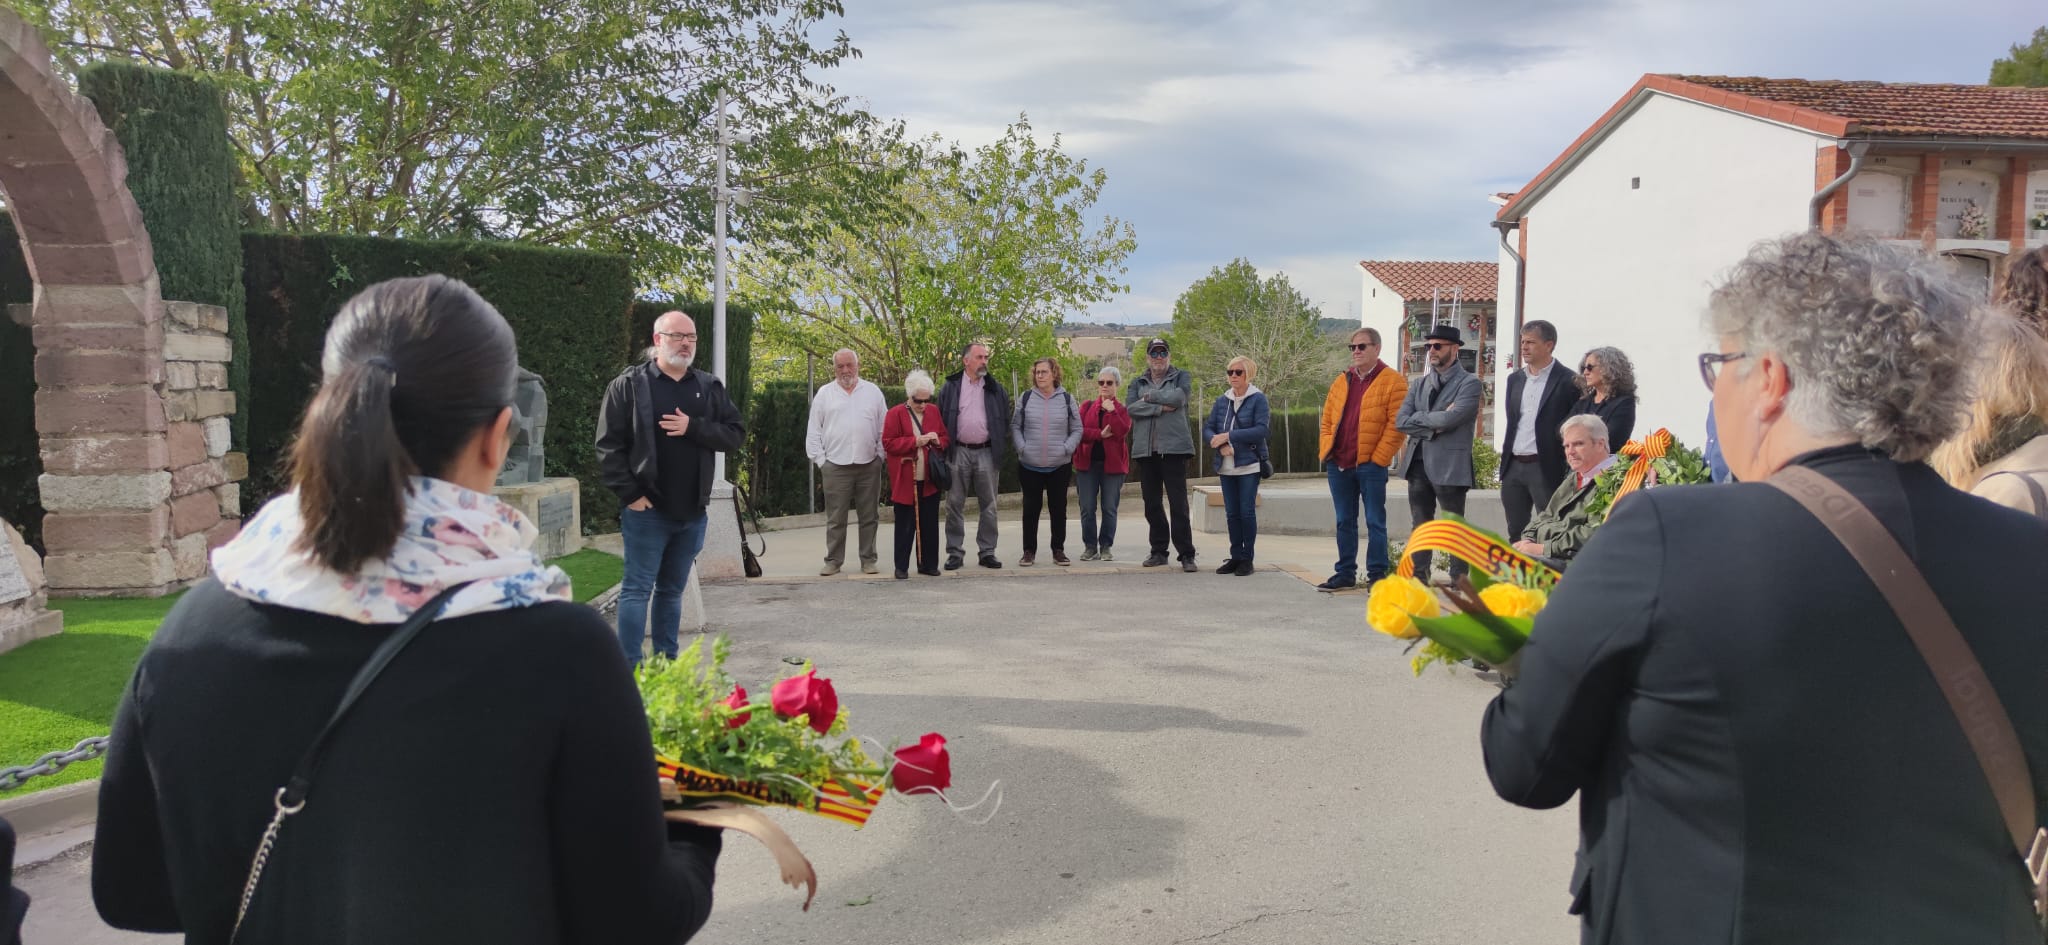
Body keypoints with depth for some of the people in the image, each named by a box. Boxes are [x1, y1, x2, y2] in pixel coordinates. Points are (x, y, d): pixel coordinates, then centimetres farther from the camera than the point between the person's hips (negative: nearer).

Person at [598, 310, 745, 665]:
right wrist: (630, 494, -12)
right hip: (646, 509, -4)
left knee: (673, 590, 13)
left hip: (692, 511, 4)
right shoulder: (629, 385, -3)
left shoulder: (710, 387, 9)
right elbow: (609, 445, -6)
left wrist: (693, 428, -14)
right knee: (637, 589, -2)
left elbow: (735, 434, 2)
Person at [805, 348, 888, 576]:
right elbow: (814, 432, 7)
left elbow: (884, 429, 10)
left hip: (869, 465, 1)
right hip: (835, 466, -1)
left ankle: (868, 560, 14)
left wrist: (880, 455, 2)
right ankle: (833, 561, 10)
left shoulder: (873, 392, 10)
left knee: (869, 516, 5)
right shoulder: (824, 394, 7)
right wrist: (820, 460, 0)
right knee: (835, 518, 2)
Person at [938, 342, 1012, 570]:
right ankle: (955, 552, 9)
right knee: (955, 505, 2)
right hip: (958, 452, -1)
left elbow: (1005, 422, 10)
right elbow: (940, 420, 4)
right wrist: (942, 450, -2)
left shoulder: (995, 389, 8)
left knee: (989, 506, 5)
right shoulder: (951, 387, 4)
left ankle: (987, 551, 13)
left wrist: (1001, 449, 1)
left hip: (986, 452, 1)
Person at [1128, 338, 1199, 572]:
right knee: (1152, 504, 8)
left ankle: (1186, 554, -4)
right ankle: (1158, 551, 18)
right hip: (1145, 449, 4)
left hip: (1174, 447, -3)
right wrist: (1161, 407, -11)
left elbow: (1179, 397, -12)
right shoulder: (1137, 382, 16)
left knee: (1178, 503, -7)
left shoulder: (1180, 377, 9)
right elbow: (1131, 407, -2)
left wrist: (1149, 397, -2)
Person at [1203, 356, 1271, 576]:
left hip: (1249, 465, -5)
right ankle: (1235, 557, 16)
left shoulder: (1258, 399, -5)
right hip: (1226, 466, 5)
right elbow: (1207, 427, 7)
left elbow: (1262, 429, -16)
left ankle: (1247, 558, 6)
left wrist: (1228, 436, -18)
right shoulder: (1222, 400, 10)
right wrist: (1218, 442, -14)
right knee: (1232, 513, 8)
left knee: (1247, 512, -3)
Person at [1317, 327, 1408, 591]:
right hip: (1338, 464, 6)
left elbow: (1396, 425, -10)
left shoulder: (1393, 382, -4)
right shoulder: (1341, 382, 16)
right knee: (1344, 522, 12)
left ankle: (1377, 575, 7)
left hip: (1370, 464, -6)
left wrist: (1378, 457, -14)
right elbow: (1328, 420, 18)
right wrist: (1326, 451, 6)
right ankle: (1345, 573, 20)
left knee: (1374, 522, 1)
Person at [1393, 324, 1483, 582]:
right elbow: (1400, 422, 2)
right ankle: (1419, 579, 19)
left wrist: (1418, 418, -6)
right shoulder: (1419, 385, 15)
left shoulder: (1468, 383, -4)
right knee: (1420, 525, 12)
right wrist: (1434, 424, -9)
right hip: (1418, 464, 6)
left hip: (1449, 466, -6)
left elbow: (1450, 418, -20)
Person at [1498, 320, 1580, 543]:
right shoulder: (1515, 379, 13)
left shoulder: (1568, 381, -6)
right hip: (1513, 467, 6)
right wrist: (1506, 455, 14)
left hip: (1546, 468, -6)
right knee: (1515, 532, 12)